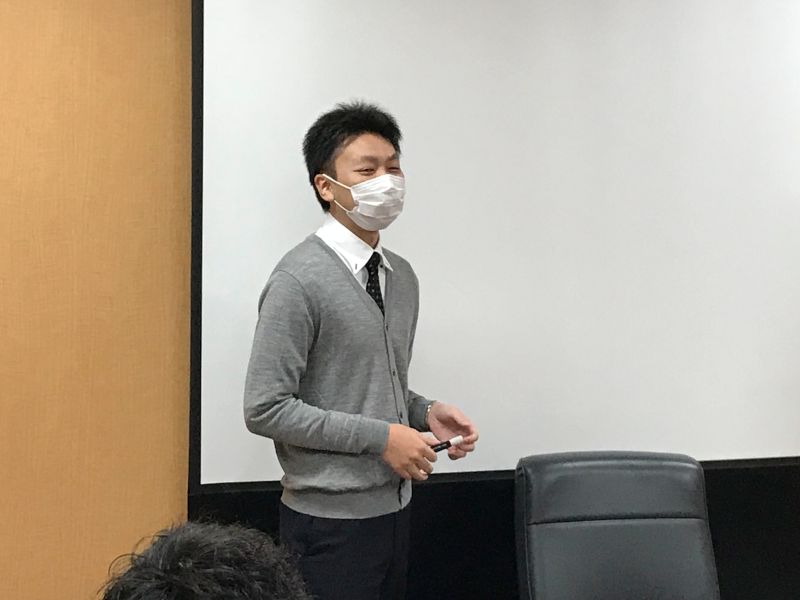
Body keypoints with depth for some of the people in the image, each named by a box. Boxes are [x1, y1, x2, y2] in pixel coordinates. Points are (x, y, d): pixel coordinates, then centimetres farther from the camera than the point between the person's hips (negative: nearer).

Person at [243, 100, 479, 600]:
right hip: (331, 520, -7)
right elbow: (266, 409, -18)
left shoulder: (402, 276, 8)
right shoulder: (300, 280, -16)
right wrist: (381, 437, -18)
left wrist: (425, 412, -2)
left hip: (395, 507, 7)